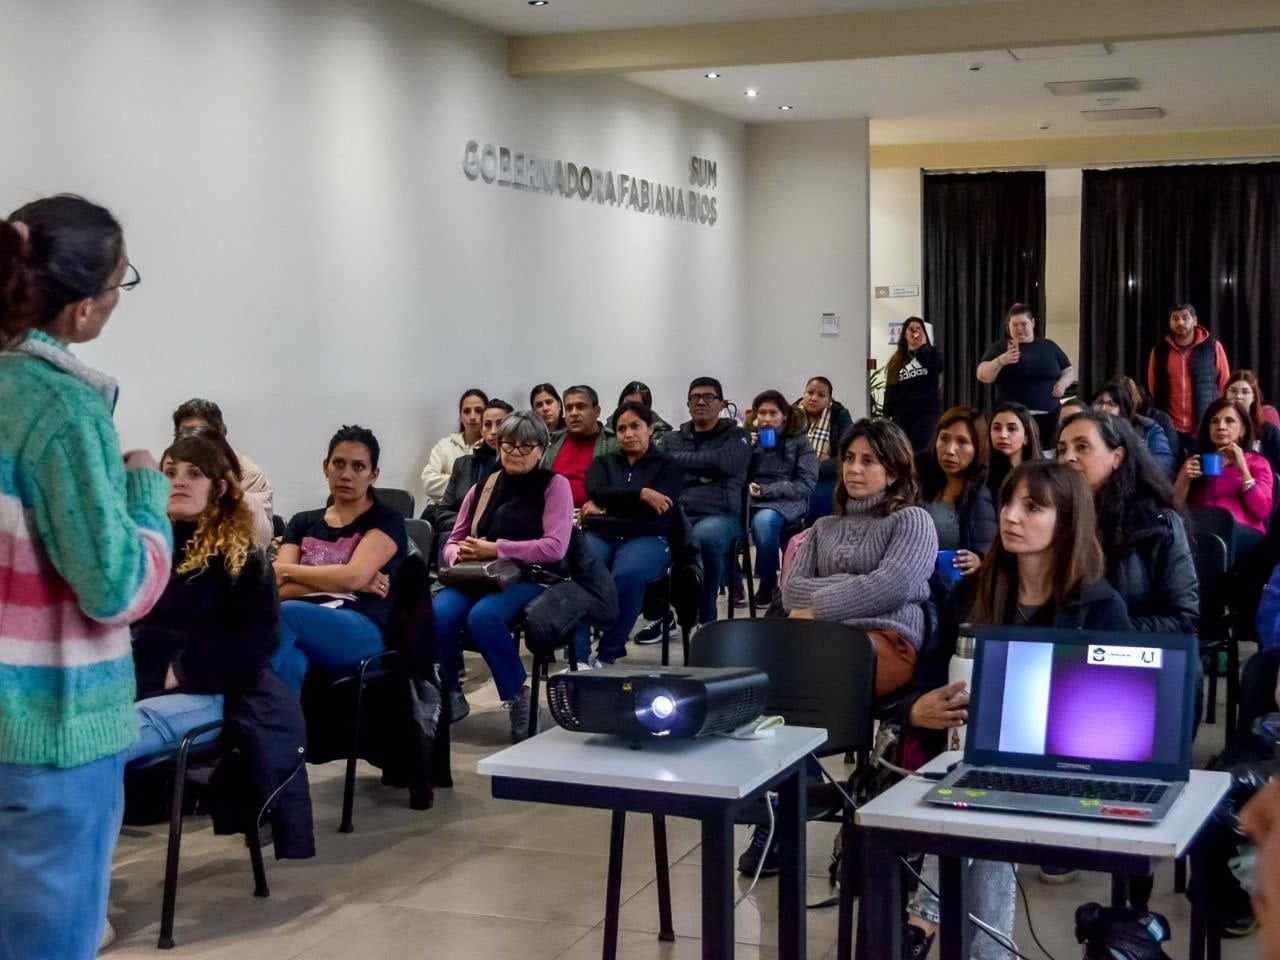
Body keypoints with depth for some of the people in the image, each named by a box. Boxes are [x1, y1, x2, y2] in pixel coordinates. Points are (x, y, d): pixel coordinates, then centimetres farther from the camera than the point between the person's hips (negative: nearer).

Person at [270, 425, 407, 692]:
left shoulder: (386, 521, 11)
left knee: (285, 614, -36)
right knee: (289, 661, -38)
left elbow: (353, 576, -8)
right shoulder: (303, 522, 25)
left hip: (364, 632, -3)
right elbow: (278, 589, 9)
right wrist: (336, 582, -5)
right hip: (304, 629, 3)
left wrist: (286, 570, 3)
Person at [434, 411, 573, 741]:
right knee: (438, 613, -28)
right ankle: (446, 693, -5)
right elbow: (453, 542, 18)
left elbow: (555, 547, -8)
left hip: (529, 579, -4)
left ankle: (518, 697, -15)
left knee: (483, 617, -35)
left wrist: (495, 549, -12)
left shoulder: (554, 485, 5)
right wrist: (460, 554, -8)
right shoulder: (482, 488, 18)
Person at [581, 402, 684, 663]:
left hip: (647, 537, -2)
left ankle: (608, 654, -28)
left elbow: (660, 510, -1)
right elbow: (595, 492, 2)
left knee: (628, 574, -38)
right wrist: (641, 494, -7)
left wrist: (607, 507, 1)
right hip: (600, 536, 2)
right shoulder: (603, 463, 26)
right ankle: (576, 653, -33)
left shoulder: (667, 465, 17)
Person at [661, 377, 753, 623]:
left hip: (720, 514, -2)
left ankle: (706, 618, -19)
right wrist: (701, 473, -4)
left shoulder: (736, 436, 15)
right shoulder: (672, 439, 25)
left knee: (705, 536, -39)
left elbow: (724, 462, -7)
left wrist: (678, 461, 1)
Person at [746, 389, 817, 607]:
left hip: (787, 501, -3)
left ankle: (767, 583, -17)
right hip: (751, 499, 3)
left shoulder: (799, 440, 7)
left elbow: (807, 484, -3)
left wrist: (767, 490, -11)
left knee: (764, 520, -39)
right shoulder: (751, 438, 19)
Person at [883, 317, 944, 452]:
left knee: (920, 452, -12)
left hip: (926, 412, -3)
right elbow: (890, 391, 11)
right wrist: (887, 416, 4)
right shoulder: (896, 361, 13)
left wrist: (923, 345, -10)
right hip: (902, 414, 3)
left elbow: (937, 366, -17)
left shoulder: (932, 353, 7)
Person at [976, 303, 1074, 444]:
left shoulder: (1050, 347, 14)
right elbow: (983, 376, -4)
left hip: (1048, 417, 3)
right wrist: (1001, 361, -22)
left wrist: (1063, 382, -1)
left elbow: (1070, 371, 22)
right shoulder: (1000, 347, 6)